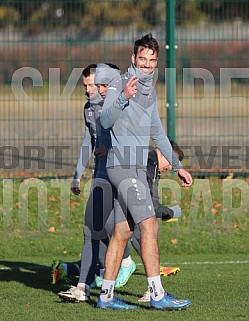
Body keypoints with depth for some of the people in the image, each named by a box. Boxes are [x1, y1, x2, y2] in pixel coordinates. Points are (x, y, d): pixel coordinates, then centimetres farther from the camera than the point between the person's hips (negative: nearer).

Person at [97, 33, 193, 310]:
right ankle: (157, 295, -18)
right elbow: (105, 121, -23)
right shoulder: (118, 85, -8)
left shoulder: (150, 92, 18)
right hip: (123, 165, -9)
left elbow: (157, 133, 28)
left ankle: (106, 296, 11)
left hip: (137, 169, 9)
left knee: (122, 232, 7)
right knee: (149, 226, -15)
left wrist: (177, 166, 28)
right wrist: (123, 97, -39)